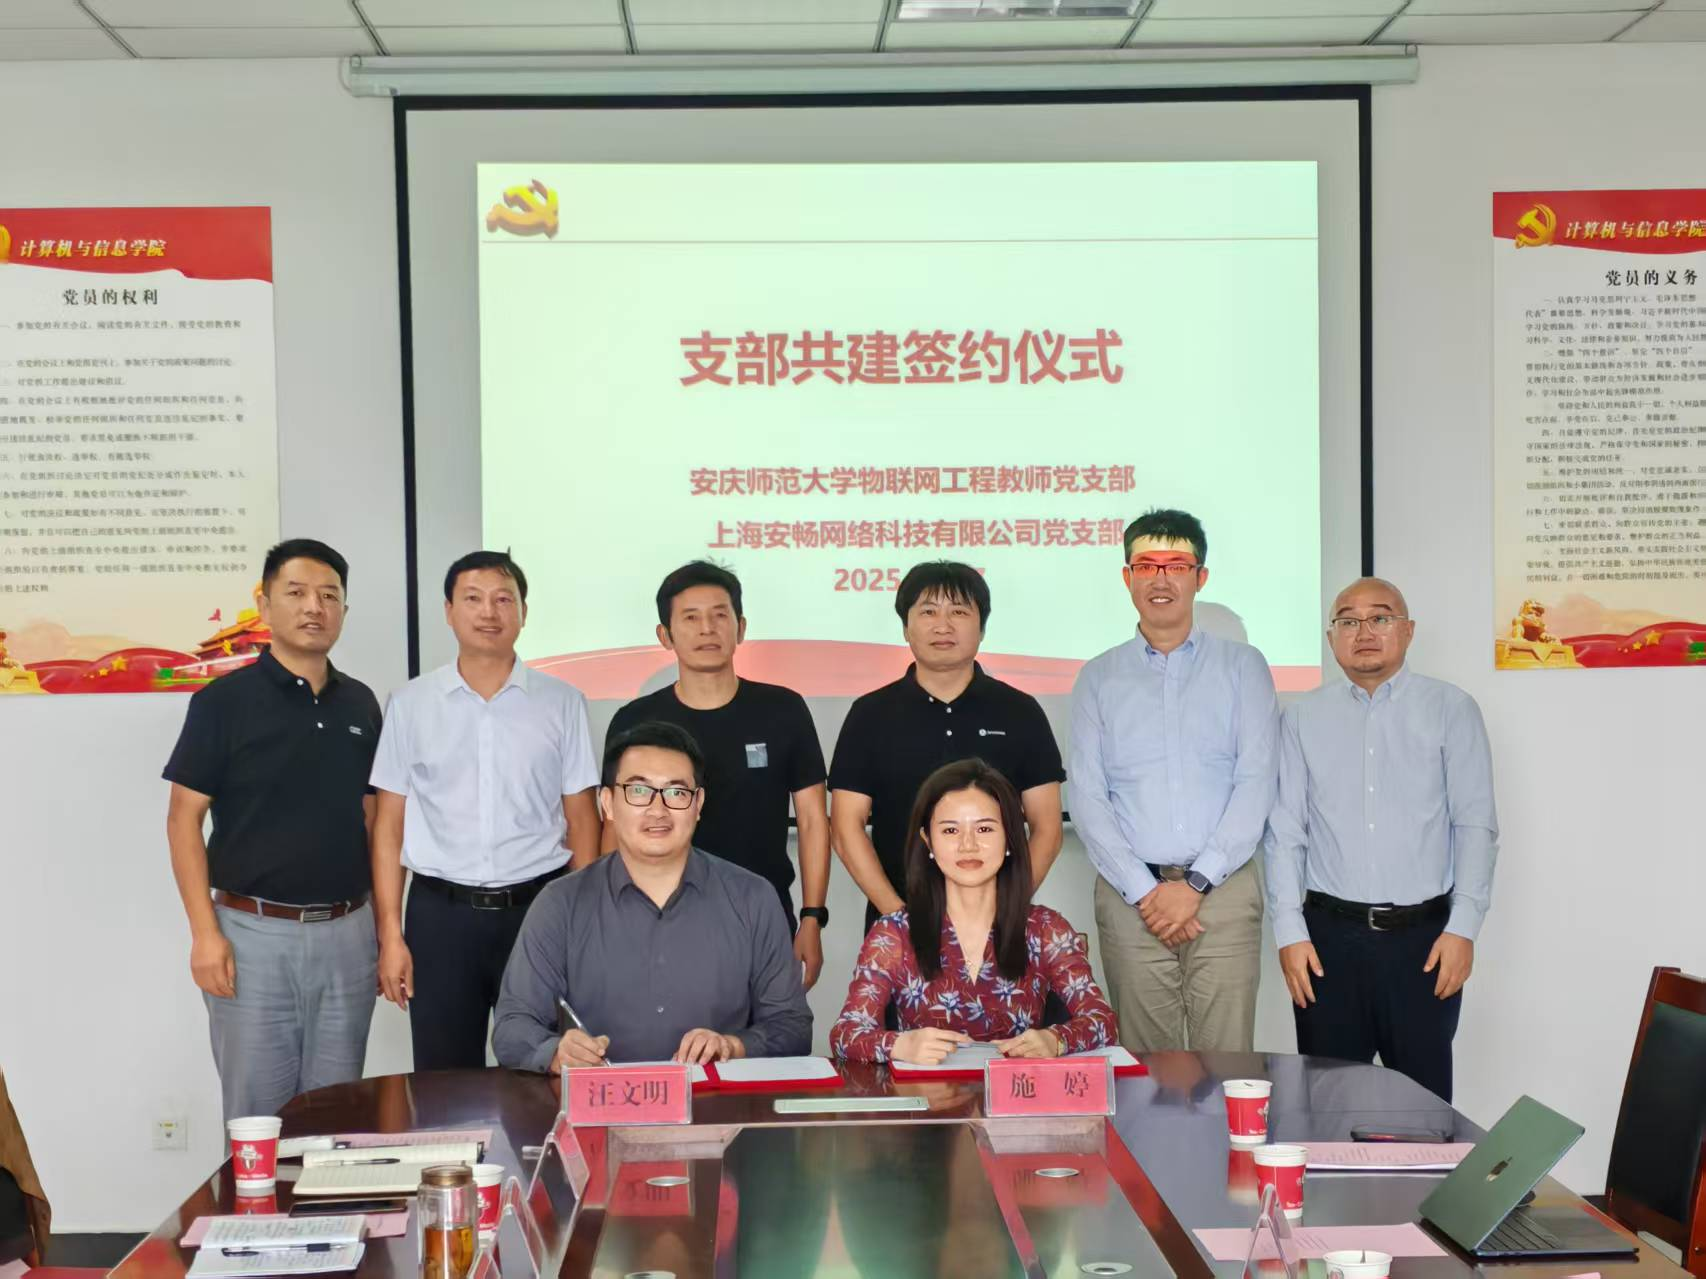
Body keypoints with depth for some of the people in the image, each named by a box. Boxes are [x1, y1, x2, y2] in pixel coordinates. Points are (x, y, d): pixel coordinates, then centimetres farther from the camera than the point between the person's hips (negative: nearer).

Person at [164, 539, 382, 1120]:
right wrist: (205, 933, -12)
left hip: (346, 933, 4)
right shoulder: (224, 701, -4)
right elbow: (184, 818, -5)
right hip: (254, 933, -4)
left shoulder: (360, 704, 9)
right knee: (258, 1111, 3)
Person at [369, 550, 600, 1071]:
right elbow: (389, 825, 5)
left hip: (538, 909, 0)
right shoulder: (410, 704, 4)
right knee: (444, 1081, 6)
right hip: (441, 912, 0)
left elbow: (582, 822, 4)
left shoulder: (562, 702, 3)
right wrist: (390, 935, -1)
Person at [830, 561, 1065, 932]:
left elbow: (1046, 826, 2)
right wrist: (897, 911, -12)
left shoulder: (1020, 713, 3)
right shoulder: (870, 715, 2)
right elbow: (847, 827, -2)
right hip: (897, 921, 0)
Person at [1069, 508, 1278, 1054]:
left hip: (1224, 890, -1)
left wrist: (1195, 884, -10)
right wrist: (1144, 891, -8)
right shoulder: (1099, 677, 11)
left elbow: (1256, 783, -1)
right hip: (1129, 896, 1)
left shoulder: (1242, 667, 8)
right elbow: (1086, 797, 4)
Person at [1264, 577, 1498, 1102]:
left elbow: (1476, 825, 1)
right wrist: (1290, 932, -1)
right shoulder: (1302, 718, 8)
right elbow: (1284, 831, 6)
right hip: (1329, 937, 1)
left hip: (1423, 937, -1)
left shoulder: (1451, 710, 4)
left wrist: (1463, 927, -7)